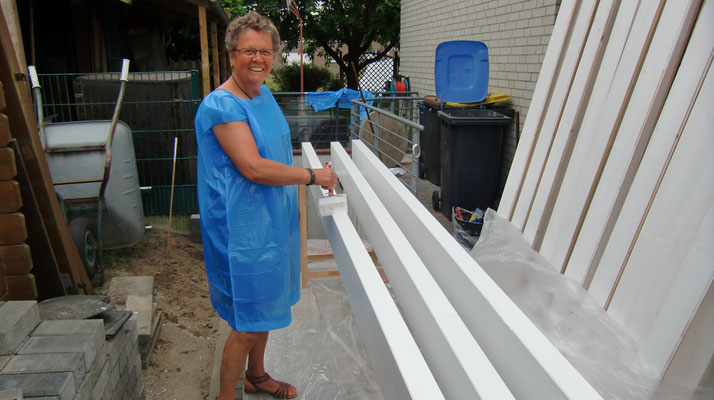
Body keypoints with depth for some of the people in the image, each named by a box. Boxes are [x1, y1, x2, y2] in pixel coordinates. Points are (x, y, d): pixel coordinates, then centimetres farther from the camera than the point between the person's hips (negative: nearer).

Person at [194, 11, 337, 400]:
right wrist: (313, 175, -18)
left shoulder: (263, 94, 9)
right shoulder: (220, 105, -19)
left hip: (269, 222, 9)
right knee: (247, 324, 3)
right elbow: (253, 167, -26)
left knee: (265, 308, 22)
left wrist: (292, 199, 21)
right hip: (241, 229, -9)